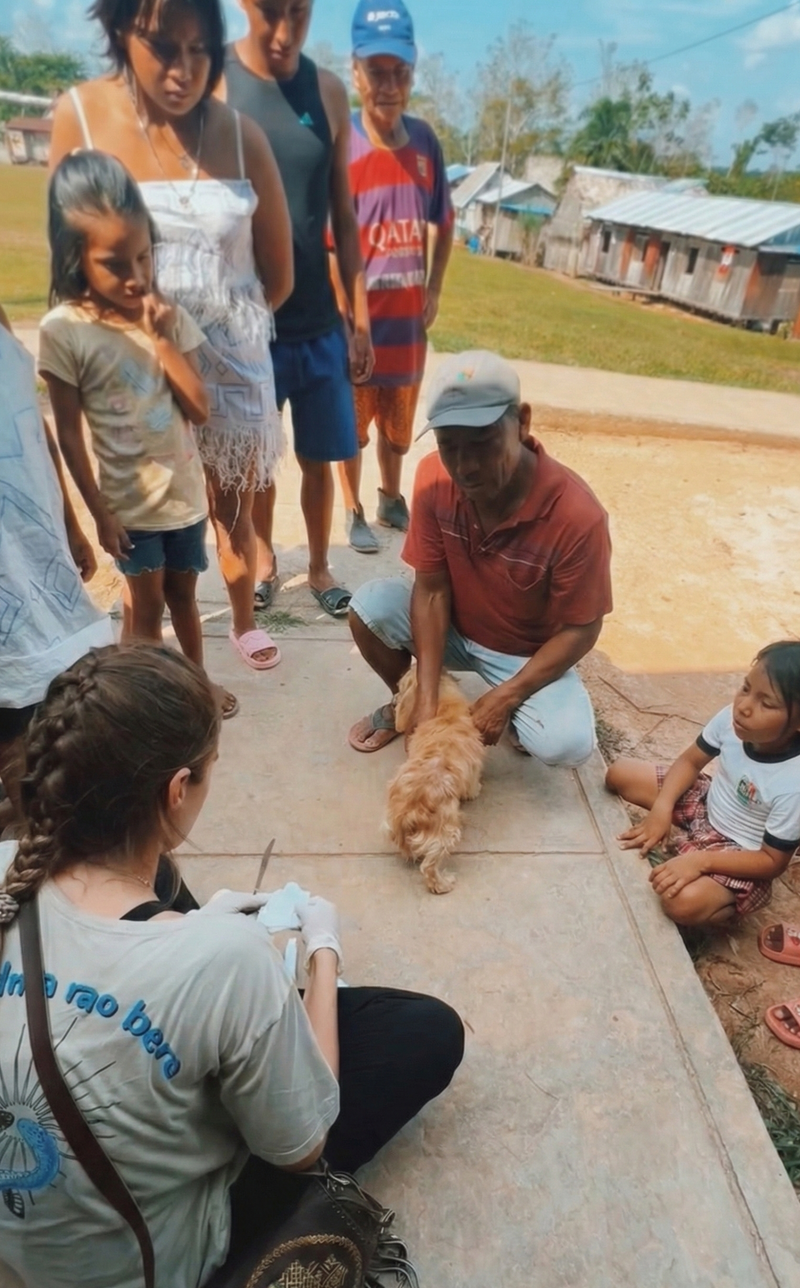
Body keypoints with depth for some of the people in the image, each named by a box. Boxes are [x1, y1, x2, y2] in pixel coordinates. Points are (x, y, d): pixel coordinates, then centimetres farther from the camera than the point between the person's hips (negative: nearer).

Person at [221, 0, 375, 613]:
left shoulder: (329, 91, 3)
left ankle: (319, 567, 27)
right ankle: (264, 555, 33)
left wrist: (360, 318, 5)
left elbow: (343, 214, 7)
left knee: (319, 459, 8)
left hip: (319, 322, 2)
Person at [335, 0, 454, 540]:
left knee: (398, 419, 17)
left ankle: (392, 499, 37)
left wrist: (434, 292, 7)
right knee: (351, 421, 9)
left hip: (408, 314, 5)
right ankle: (353, 511, 26)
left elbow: (443, 223, 13)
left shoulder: (425, 140, 2)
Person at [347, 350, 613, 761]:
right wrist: (426, 699, -23)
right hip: (452, 628, 3)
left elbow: (580, 630, -20)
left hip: (528, 652, -3)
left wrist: (506, 697, -25)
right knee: (369, 606, -21)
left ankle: (515, 713, 10)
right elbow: (432, 589, -16)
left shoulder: (576, 514, -30)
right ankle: (408, 704, 9)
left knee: (567, 744, -28)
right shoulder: (433, 478, -20)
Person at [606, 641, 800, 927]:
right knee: (620, 772, 1)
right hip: (707, 804, 6)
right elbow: (690, 761, -3)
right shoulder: (732, 719, -21)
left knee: (683, 902, -32)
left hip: (740, 851, -6)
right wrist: (661, 808, -18)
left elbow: (773, 862, -22)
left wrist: (700, 861, -32)